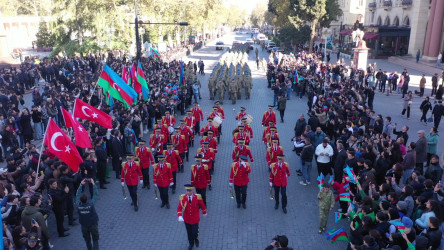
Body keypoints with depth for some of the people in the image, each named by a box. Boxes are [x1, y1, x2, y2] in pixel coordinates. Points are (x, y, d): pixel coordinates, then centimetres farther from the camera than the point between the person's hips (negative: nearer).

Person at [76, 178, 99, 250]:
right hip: (93, 224, -3)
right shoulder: (91, 204, -27)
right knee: (95, 239, 11)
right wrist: (93, 184, -9)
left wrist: (81, 185, -2)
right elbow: (95, 194, -16)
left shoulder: (78, 205, -20)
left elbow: (77, 194, -6)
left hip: (84, 225, 3)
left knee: (87, 239, 24)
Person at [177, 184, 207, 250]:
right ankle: (191, 243, 45)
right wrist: (180, 216, -29)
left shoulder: (197, 197, -19)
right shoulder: (182, 197, -17)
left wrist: (204, 212, 12)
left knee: (195, 232, 4)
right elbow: (179, 208, -14)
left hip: (195, 219, -2)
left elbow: (202, 205, -2)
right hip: (186, 219, 2)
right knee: (189, 232, 18)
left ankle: (196, 239, 41)